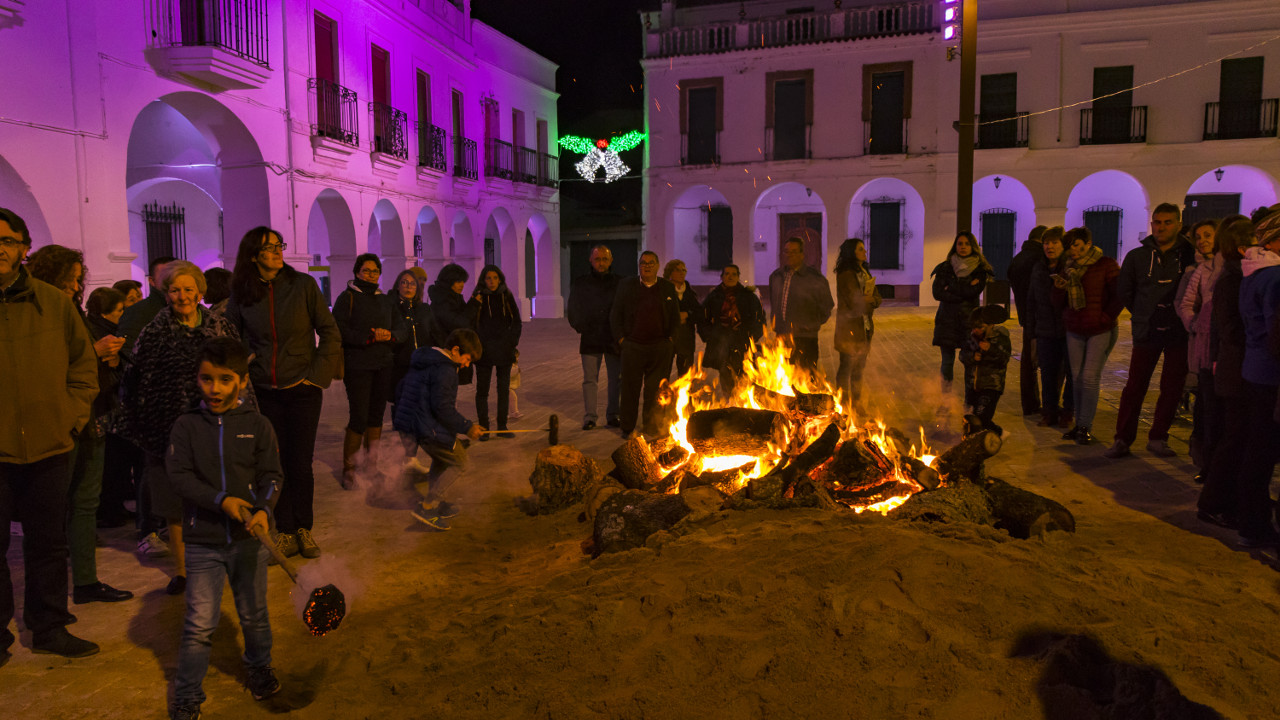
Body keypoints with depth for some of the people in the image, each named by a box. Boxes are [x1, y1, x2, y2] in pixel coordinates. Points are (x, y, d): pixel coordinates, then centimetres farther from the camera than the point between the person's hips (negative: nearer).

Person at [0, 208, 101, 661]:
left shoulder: (54, 303, 3)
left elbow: (84, 364, 10)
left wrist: (72, 416, 1)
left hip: (49, 446, 2)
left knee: (48, 544, 13)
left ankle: (48, 628, 26)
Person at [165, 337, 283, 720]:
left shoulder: (258, 425, -3)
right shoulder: (187, 425, -3)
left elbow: (271, 475, -4)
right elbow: (178, 474, -9)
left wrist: (263, 509, -22)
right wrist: (221, 500, -20)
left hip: (249, 537, 1)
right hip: (204, 541, -1)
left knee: (254, 614, 16)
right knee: (199, 625, 1)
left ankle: (259, 667, 41)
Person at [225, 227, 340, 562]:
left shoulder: (302, 285, -3)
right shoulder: (241, 295, 2)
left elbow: (330, 332, 0)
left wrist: (317, 374, -6)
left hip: (302, 388, -1)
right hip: (264, 391, 2)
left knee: (300, 463, 3)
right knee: (275, 463, 5)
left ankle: (303, 529, 19)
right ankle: (285, 531, 18)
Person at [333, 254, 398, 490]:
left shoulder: (384, 300, 18)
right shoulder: (347, 297, -1)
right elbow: (339, 331, -11)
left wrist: (389, 336, -3)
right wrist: (369, 337, -18)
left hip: (383, 366, 6)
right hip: (357, 366, -6)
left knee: (376, 415, 9)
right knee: (359, 418, -8)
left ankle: (372, 464, 20)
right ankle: (348, 469, 4)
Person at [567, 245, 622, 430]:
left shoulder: (620, 283, 5)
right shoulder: (580, 283, 6)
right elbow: (572, 309, 10)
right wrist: (580, 327, -1)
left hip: (614, 339, 0)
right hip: (590, 339, 0)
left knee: (615, 379, 5)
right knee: (590, 379, 2)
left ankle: (612, 415, 16)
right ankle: (589, 417, 7)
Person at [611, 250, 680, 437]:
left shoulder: (668, 288, 8)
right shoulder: (626, 285, 5)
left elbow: (675, 318, 12)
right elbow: (615, 314, 6)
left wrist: (669, 339, 2)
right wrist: (621, 338, -1)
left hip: (660, 348, 1)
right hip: (632, 346, -1)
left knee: (655, 390, 4)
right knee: (630, 388, 3)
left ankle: (652, 427, 15)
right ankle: (627, 427, 15)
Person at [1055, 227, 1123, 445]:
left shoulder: (1106, 265, -5)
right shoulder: (1069, 268, 11)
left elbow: (1120, 296, -6)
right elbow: (1059, 303, 11)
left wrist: (1105, 318, -10)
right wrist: (1059, 288, -8)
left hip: (1100, 330, -5)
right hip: (1074, 330, 5)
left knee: (1090, 377, -8)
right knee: (1077, 378, 5)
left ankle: (1086, 426, -2)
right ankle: (1079, 423, 12)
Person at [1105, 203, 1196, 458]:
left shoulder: (1191, 256, -2)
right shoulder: (1137, 256, 3)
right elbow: (1125, 292, 13)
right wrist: (1144, 315, 10)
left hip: (1179, 332, 0)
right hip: (1147, 332, 0)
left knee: (1172, 388, 6)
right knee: (1134, 387, 0)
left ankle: (1158, 438, 18)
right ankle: (1123, 439, 7)